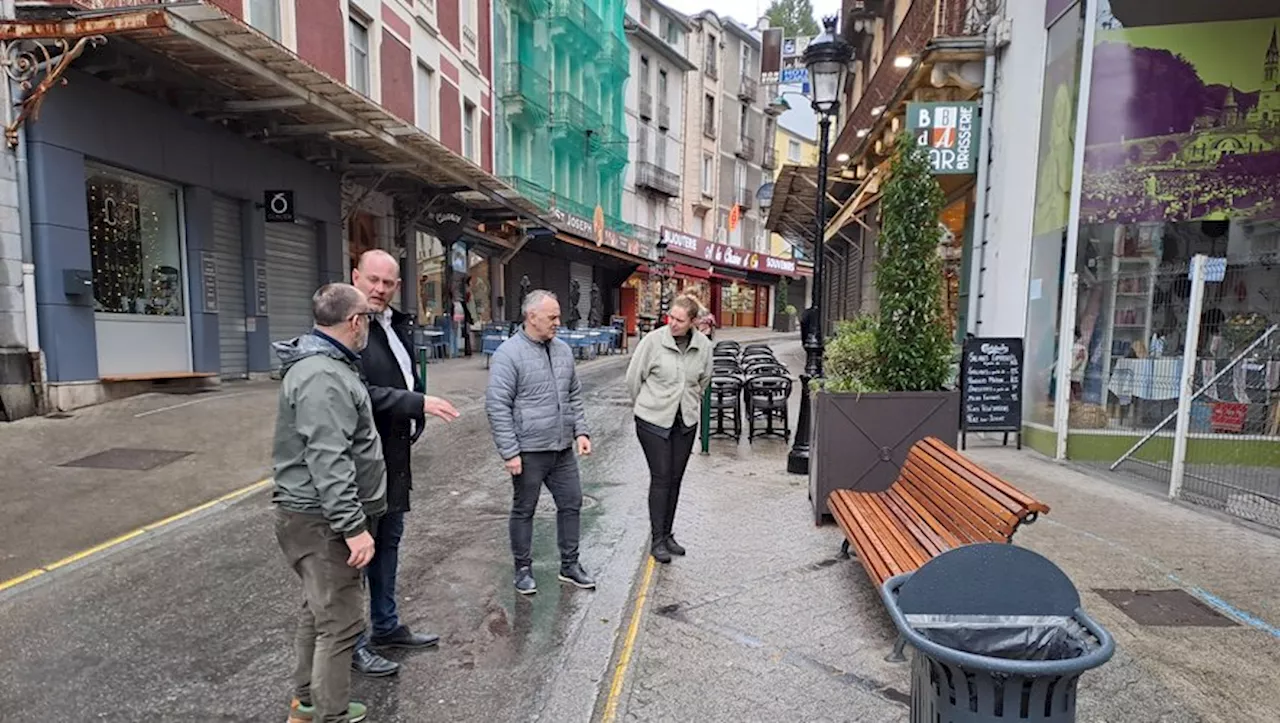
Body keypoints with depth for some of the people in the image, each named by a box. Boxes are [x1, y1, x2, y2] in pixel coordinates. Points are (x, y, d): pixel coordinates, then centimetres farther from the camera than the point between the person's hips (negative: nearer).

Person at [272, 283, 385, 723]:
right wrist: (353, 526, -27)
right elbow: (327, 462, -28)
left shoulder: (327, 365, 12)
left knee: (319, 610, 22)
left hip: (318, 514, 11)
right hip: (322, 520, -11)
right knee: (341, 620, -2)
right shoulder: (323, 376, -23)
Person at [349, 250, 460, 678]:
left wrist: (415, 423, 11)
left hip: (396, 456, 9)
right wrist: (418, 403, -27)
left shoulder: (397, 324, 10)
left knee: (388, 542, 20)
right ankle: (352, 643, 22)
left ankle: (386, 626, 37)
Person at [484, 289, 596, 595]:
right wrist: (510, 452, -17)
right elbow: (497, 406, -15)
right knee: (524, 511, 10)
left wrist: (581, 431, 6)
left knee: (571, 504, 13)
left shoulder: (562, 350, 8)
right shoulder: (508, 354, -13)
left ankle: (570, 565, 29)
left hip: (563, 449, 7)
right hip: (529, 451, -6)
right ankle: (524, 569, 28)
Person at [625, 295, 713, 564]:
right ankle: (657, 539, 9)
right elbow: (633, 377, -3)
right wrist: (644, 405, 9)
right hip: (653, 421, -4)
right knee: (661, 478, -3)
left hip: (686, 421, 4)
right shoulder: (653, 341, -14)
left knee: (675, 479, 10)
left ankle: (667, 535, 24)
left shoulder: (703, 345, -2)